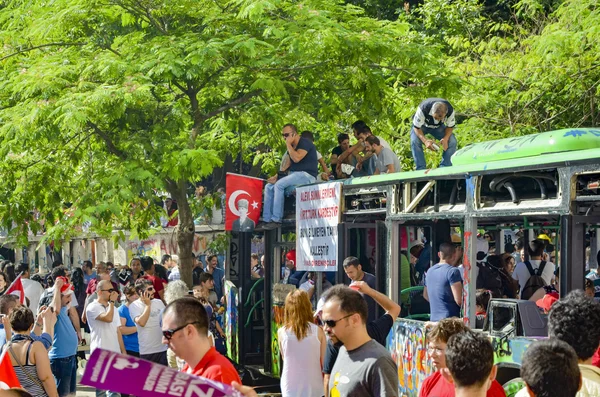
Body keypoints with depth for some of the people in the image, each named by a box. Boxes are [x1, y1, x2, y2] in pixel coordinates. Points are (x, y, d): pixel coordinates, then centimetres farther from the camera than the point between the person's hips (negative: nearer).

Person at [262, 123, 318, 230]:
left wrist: (288, 144, -16)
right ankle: (266, 220, -9)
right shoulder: (292, 147, 18)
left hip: (306, 175, -10)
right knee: (269, 187, -1)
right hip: (294, 175, 10)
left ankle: (276, 220, -28)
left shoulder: (305, 143, -10)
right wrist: (276, 176, 4)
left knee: (279, 184, -28)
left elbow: (296, 158, -26)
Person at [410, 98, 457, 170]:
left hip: (438, 127, 2)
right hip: (422, 125, -2)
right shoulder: (423, 109, -40)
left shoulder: (450, 110, -31)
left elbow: (450, 126, -14)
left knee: (452, 141, -23)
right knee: (414, 141, -32)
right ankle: (421, 170, -27)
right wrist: (425, 141, -47)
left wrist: (445, 138, -35)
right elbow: (416, 127, -29)